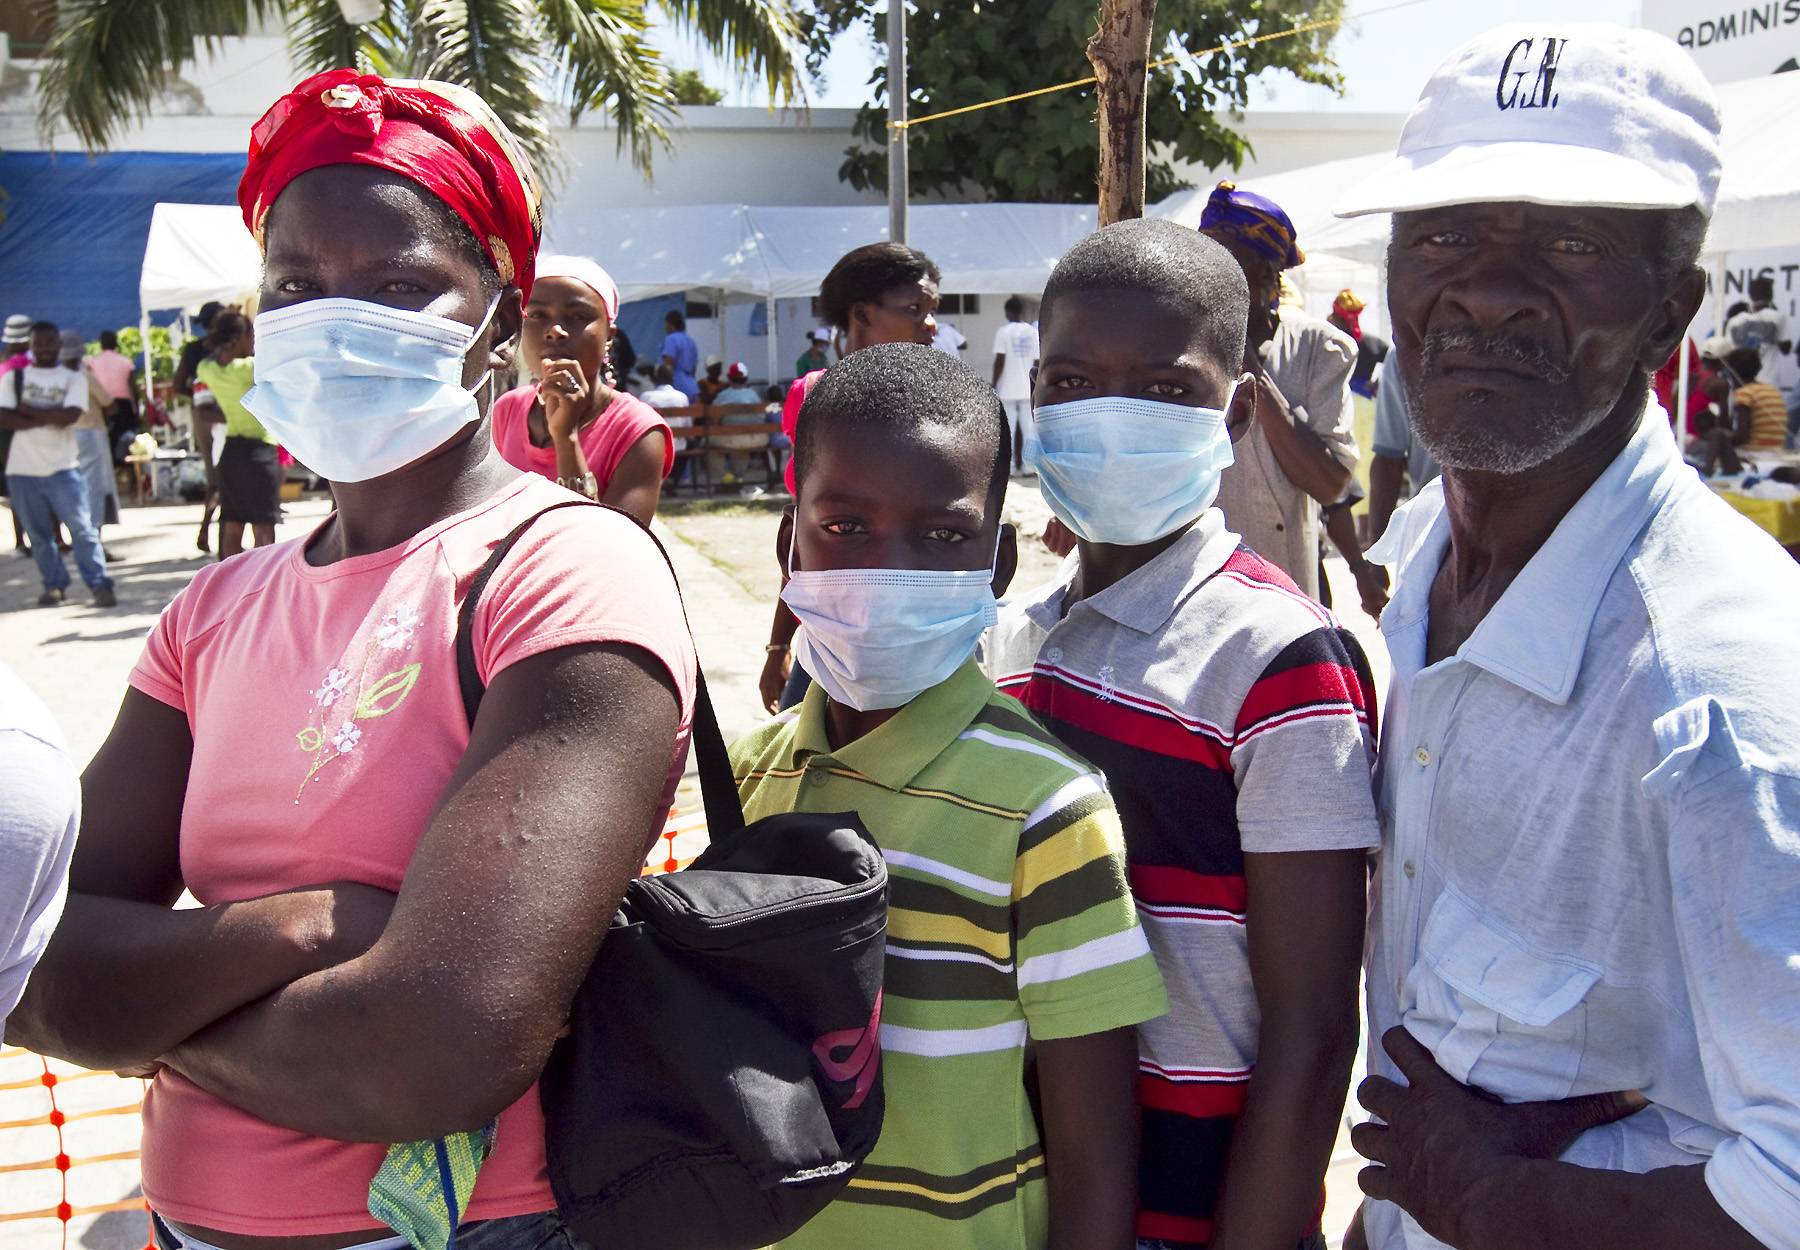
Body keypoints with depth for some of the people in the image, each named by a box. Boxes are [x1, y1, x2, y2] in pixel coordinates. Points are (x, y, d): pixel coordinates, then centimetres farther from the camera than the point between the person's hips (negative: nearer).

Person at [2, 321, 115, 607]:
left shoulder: (74, 378, 4)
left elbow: (69, 415, -12)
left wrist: (28, 410, -7)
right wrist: (48, 418, -12)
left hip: (62, 468, -2)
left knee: (82, 528, -7)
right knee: (39, 533, 8)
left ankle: (100, 584, -4)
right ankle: (54, 584, 20)